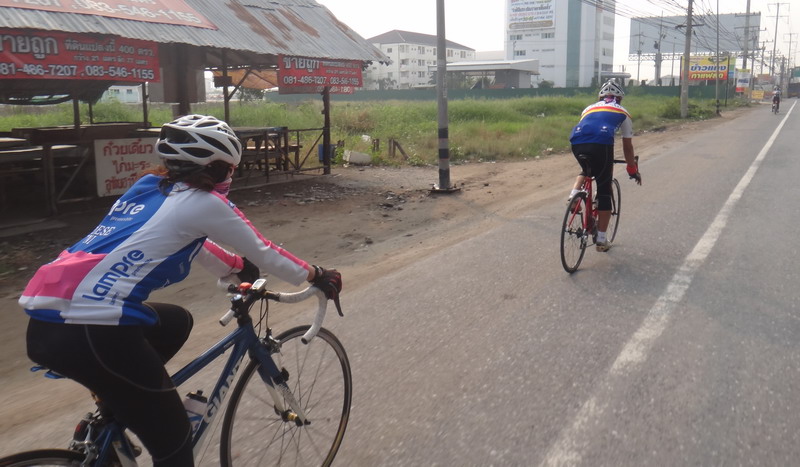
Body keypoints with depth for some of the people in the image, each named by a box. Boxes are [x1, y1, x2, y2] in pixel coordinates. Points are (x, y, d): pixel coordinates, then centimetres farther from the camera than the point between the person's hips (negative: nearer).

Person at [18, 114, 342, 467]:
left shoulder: (149, 186, 19)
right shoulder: (204, 202, -1)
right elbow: (263, 253, 9)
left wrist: (235, 267, 48)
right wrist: (315, 275, 24)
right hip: (91, 332, -9)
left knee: (176, 322, 29)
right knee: (172, 438, 7)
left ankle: (113, 410, 27)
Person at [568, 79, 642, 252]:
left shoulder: (589, 108, 36)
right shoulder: (623, 113, 29)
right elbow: (627, 147, 32)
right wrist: (633, 170, 45)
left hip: (577, 143, 3)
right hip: (601, 144, -3)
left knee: (586, 171, 36)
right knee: (604, 191, 9)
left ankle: (574, 194, 8)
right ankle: (601, 240, 10)